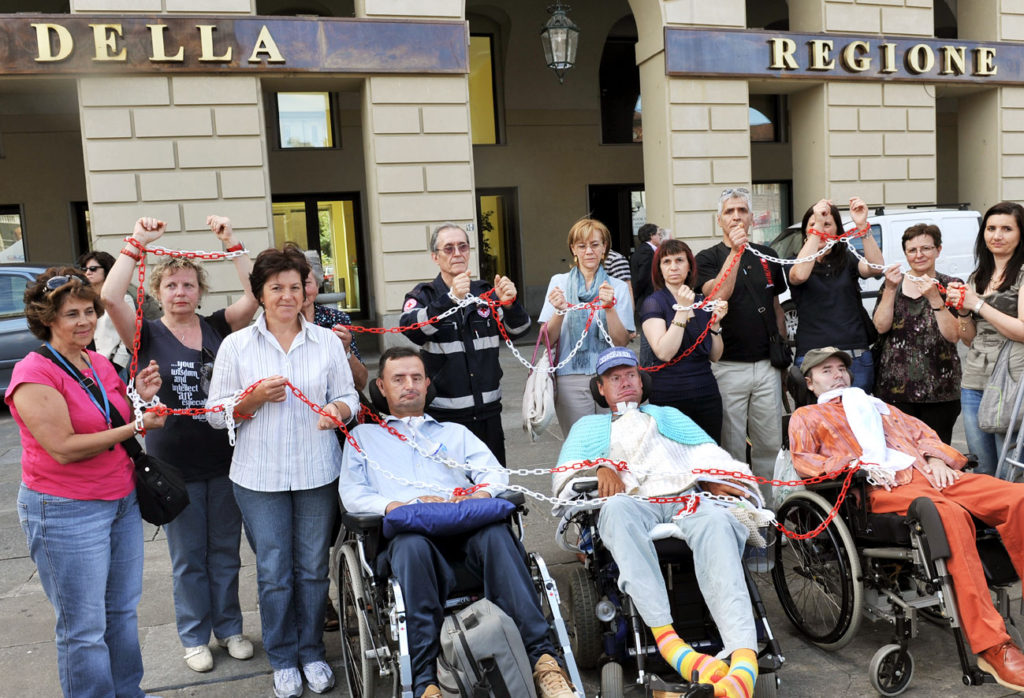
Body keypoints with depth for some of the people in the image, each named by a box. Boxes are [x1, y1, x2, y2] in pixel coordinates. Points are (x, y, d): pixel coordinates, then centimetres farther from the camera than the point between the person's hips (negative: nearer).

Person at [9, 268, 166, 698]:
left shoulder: (101, 364, 7)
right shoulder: (34, 373, -16)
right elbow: (63, 449, -21)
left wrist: (140, 398, -3)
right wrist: (136, 426, -18)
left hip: (122, 500, 8)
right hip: (65, 512, -7)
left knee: (123, 610, 18)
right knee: (84, 628, 4)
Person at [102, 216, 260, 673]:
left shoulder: (218, 327, 2)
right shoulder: (147, 335, -2)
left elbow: (255, 294, -13)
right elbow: (110, 296, -20)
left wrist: (230, 241, -16)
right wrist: (137, 242, -18)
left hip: (225, 458, 2)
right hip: (174, 463, -1)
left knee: (225, 550, 15)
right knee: (188, 557, 12)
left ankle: (229, 627, 32)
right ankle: (194, 636, 29)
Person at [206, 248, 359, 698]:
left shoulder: (327, 341, 5)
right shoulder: (236, 345, 1)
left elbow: (348, 396, 8)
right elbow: (216, 412, 2)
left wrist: (337, 410, -14)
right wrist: (254, 399, -16)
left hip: (317, 472, 1)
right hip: (260, 475, -1)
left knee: (313, 567, 10)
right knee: (273, 572, 5)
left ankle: (312, 653, 29)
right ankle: (283, 660, 24)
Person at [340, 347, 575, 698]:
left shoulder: (455, 432, 34)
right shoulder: (364, 436, 29)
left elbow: (495, 473, 18)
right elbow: (352, 494, 12)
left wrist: (481, 493, -7)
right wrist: (401, 505, -8)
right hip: (406, 531, -1)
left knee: (494, 533, -35)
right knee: (412, 544, -39)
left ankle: (542, 658, -41)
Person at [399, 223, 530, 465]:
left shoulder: (485, 292, 10)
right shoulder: (424, 295, 0)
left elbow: (517, 330, 0)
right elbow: (411, 330, -21)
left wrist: (510, 302, -21)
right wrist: (450, 298, -35)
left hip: (488, 412, 4)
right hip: (445, 415, -3)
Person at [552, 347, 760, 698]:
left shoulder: (668, 416, 38)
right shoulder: (589, 426, 35)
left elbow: (709, 455, 23)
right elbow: (563, 474, 19)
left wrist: (714, 479, -1)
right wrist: (600, 469, -3)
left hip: (686, 501, 1)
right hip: (632, 502, -1)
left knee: (716, 520, -37)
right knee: (617, 508, -41)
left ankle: (744, 658, -53)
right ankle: (668, 640, -51)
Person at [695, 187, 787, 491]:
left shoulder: (768, 256, 12)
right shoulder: (708, 258, 0)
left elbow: (777, 307, 18)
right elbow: (718, 295, -19)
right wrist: (735, 251, -23)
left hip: (767, 365, 4)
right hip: (728, 366, -4)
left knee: (771, 443, 9)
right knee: (731, 446, 2)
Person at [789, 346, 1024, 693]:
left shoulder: (875, 404, 38)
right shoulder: (806, 416, 23)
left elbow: (921, 431, 28)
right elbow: (803, 461, 6)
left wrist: (936, 459, 5)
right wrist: (855, 464, -8)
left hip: (929, 472, 6)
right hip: (884, 485, -6)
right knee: (950, 514, -37)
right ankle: (991, 646, -37)